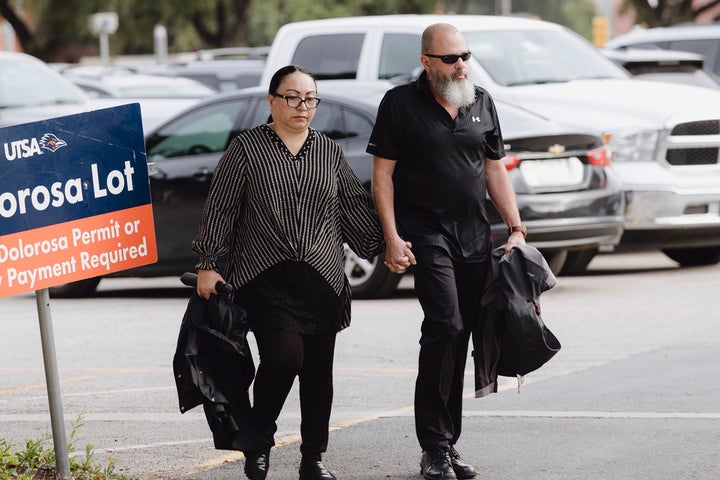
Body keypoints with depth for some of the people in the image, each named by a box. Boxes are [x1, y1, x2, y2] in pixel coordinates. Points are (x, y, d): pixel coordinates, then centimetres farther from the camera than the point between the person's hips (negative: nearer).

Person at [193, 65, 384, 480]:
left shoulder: (329, 152, 13)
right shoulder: (247, 148, 2)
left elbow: (357, 207, 19)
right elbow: (220, 209, 2)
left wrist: (385, 244, 15)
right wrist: (209, 263, -1)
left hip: (322, 281, 4)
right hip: (266, 279, -4)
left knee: (318, 369, 3)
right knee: (284, 357, -17)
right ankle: (259, 438, 7)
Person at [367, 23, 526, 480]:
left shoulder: (482, 102, 11)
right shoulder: (401, 104, -4)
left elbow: (495, 170, 17)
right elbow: (382, 174, -4)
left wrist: (516, 228, 9)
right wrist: (392, 237, -12)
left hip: (476, 237, 5)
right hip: (426, 233, -5)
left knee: (459, 337, 8)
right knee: (445, 325, -18)